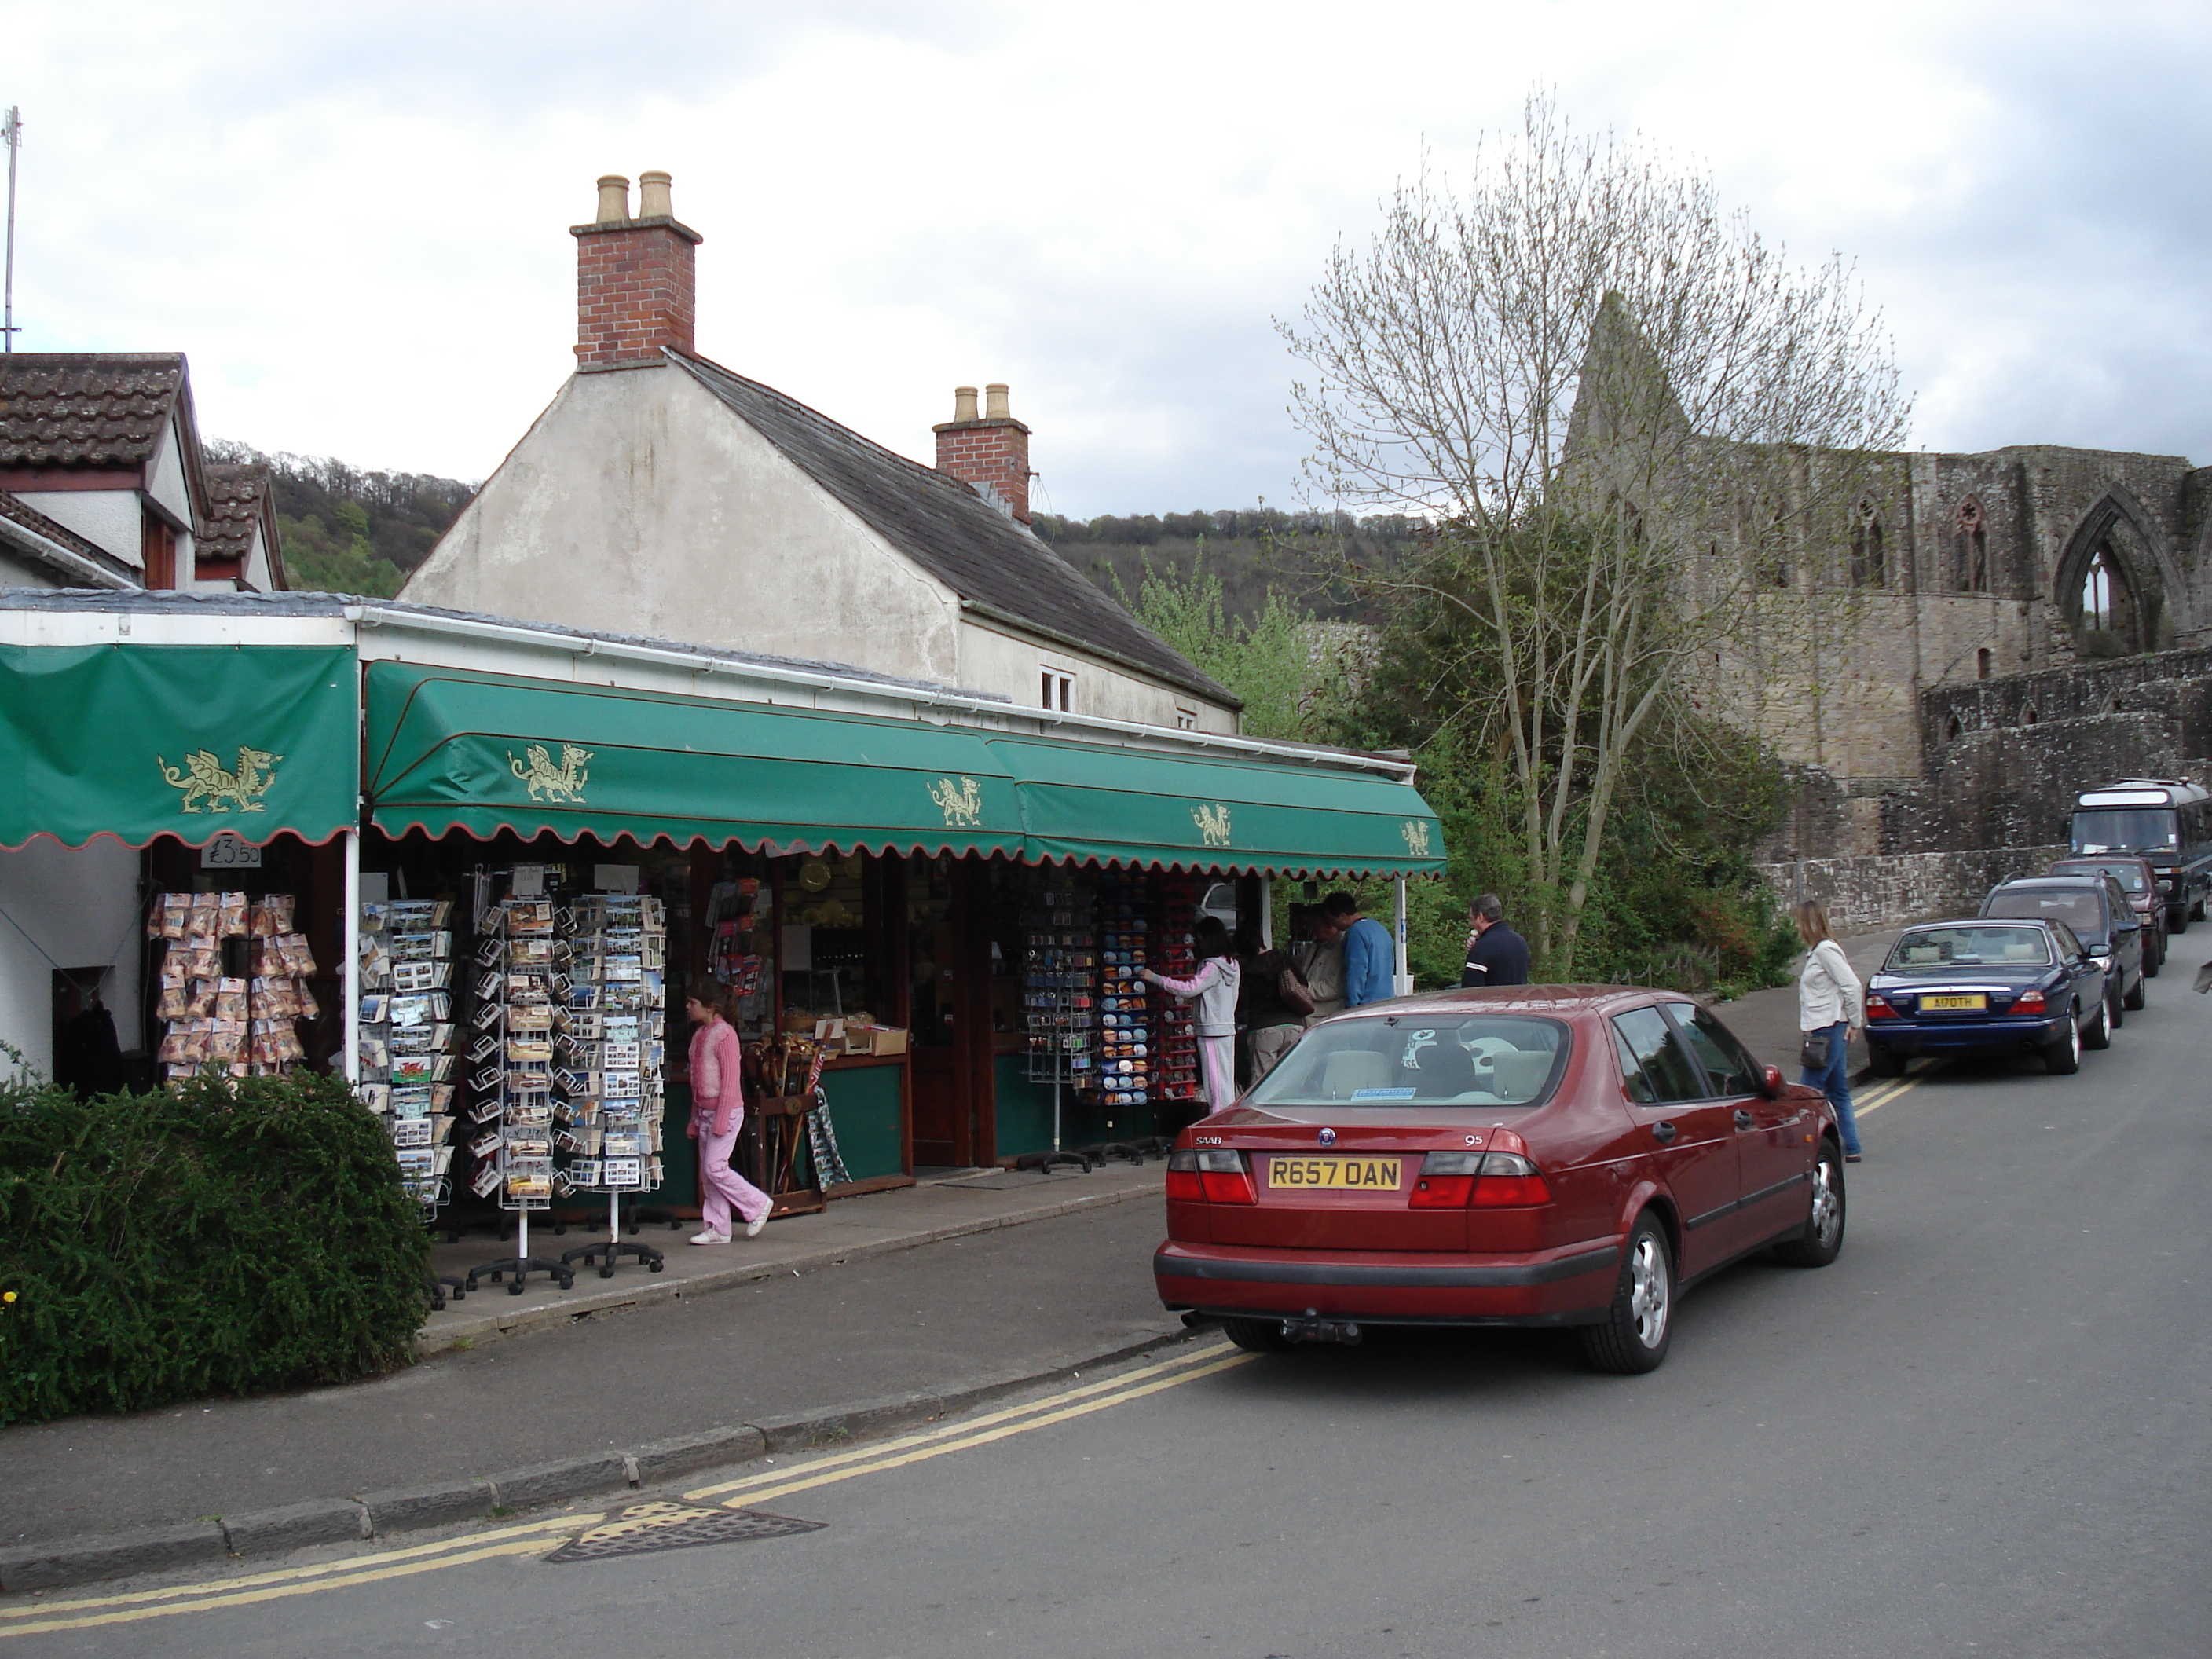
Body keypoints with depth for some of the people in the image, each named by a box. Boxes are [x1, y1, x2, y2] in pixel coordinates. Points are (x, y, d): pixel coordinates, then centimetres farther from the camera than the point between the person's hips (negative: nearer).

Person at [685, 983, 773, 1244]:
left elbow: (731, 1078, -18)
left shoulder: (724, 1034, -15)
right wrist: (694, 1120, 18)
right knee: (707, 1173, 7)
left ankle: (758, 1206, 6)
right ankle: (717, 1230, 12)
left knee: (715, 1168, -11)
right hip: (705, 1112, 9)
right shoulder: (699, 1035, 13)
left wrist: (721, 1120, -20)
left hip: (726, 1111, -9)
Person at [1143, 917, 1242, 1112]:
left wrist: (1155, 978, -17)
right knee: (1227, 1079, 12)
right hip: (1228, 1028, 9)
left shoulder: (1213, 967, -17)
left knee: (1216, 1081, -5)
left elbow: (1189, 989, -21)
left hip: (1212, 1030, -9)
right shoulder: (1232, 965, 9)